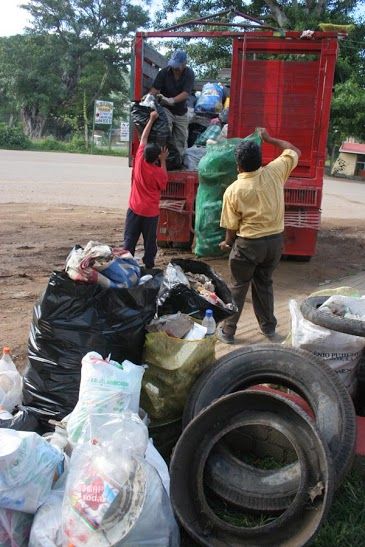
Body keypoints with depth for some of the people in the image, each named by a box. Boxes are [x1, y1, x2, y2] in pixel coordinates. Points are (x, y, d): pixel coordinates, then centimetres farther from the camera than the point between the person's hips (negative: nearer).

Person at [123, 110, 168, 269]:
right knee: (150, 241, 9)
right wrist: (163, 161, 5)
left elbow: (143, 138, 4)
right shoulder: (159, 172, -15)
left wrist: (151, 119, 13)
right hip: (151, 212, -2)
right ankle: (149, 265, 13)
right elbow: (163, 183, 8)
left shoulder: (139, 160, -9)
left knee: (129, 240, 6)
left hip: (134, 209, 2)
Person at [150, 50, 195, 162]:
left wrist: (172, 100, -39)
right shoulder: (164, 72, -13)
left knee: (181, 138, 8)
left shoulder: (189, 74, -13)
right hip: (165, 108, -2)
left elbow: (186, 93, -24)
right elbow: (155, 88, -17)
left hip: (181, 111, 2)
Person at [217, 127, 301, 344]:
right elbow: (295, 151, 12)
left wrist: (228, 243, 14)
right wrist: (269, 138, 19)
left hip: (248, 244, -4)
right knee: (264, 284, 21)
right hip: (275, 240, 4)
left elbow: (232, 227, -6)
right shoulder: (275, 172, -7)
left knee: (238, 288, 12)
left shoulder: (233, 191, -13)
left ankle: (228, 331, 21)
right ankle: (269, 328, 32)